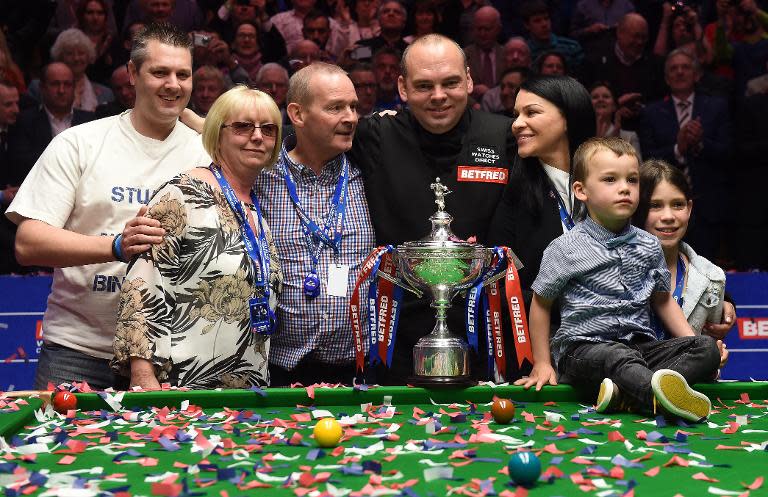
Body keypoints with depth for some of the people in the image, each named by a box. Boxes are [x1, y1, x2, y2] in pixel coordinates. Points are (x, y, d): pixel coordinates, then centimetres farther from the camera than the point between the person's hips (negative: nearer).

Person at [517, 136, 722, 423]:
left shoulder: (649, 246, 10)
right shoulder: (566, 249, -3)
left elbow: (662, 300, 22)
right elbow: (542, 303, 6)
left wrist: (693, 343, 10)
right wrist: (541, 364, 5)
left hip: (640, 344, 5)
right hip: (583, 348, -5)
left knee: (707, 347, -17)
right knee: (619, 357, -37)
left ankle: (624, 394, -38)